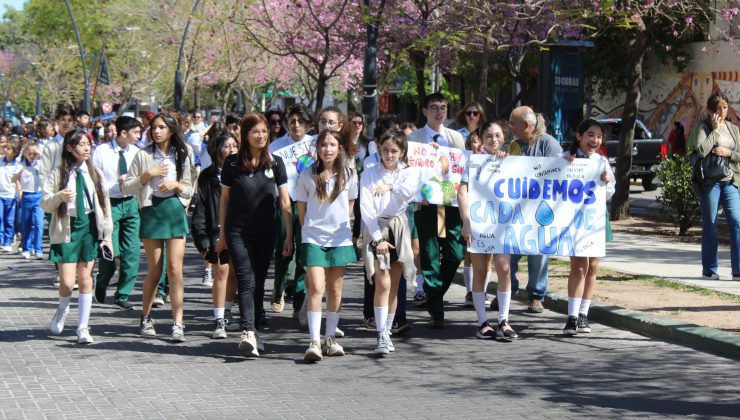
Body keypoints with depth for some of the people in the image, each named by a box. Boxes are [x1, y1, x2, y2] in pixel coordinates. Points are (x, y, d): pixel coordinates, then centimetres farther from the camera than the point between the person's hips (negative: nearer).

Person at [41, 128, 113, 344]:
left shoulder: (94, 173, 6)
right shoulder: (58, 174, -2)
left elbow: (104, 204, 8)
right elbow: (44, 203, -2)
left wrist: (107, 235, 4)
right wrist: (59, 197, -23)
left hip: (90, 226, 2)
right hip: (67, 229, -2)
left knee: (85, 278, 3)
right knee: (67, 281, -6)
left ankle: (83, 327, 10)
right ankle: (62, 311, 27)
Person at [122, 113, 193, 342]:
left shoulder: (182, 155, 9)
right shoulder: (143, 155, 4)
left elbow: (189, 191, 12)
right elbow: (127, 187, 2)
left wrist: (176, 185, -7)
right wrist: (148, 175, -10)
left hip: (176, 210, 1)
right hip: (151, 210, -1)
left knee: (175, 269, -8)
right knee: (154, 270, 4)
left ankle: (178, 324, -8)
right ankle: (146, 318, 23)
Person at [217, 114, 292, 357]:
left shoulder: (275, 164, 3)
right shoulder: (232, 164, -2)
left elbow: (285, 202, 5)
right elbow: (224, 200, 6)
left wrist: (289, 236, 1)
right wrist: (222, 235, 7)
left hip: (266, 233, 2)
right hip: (238, 232, -2)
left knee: (259, 283, 9)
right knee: (246, 282, -14)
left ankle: (253, 332, 21)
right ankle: (248, 334, -25)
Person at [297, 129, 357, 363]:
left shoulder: (348, 176, 3)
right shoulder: (307, 176, -1)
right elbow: (302, 208, 6)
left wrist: (340, 225, 10)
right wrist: (309, 229, 4)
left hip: (340, 238, 2)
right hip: (313, 238, -2)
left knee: (335, 290, 8)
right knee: (316, 288, -12)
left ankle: (330, 339, 19)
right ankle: (314, 342, -15)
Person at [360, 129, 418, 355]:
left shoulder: (409, 173, 5)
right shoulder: (370, 174, 1)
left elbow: (409, 191, -19)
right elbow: (367, 209, -5)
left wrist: (390, 186, -31)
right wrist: (378, 239, -12)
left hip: (399, 227, 2)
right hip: (376, 228, -2)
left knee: (394, 285, 6)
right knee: (382, 283, -13)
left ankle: (387, 332, 16)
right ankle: (381, 336, -15)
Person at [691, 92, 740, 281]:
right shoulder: (702, 127, -1)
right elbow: (701, 150, -18)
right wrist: (715, 130, -12)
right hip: (710, 181, -4)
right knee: (710, 225, 3)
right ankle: (709, 270, 12)